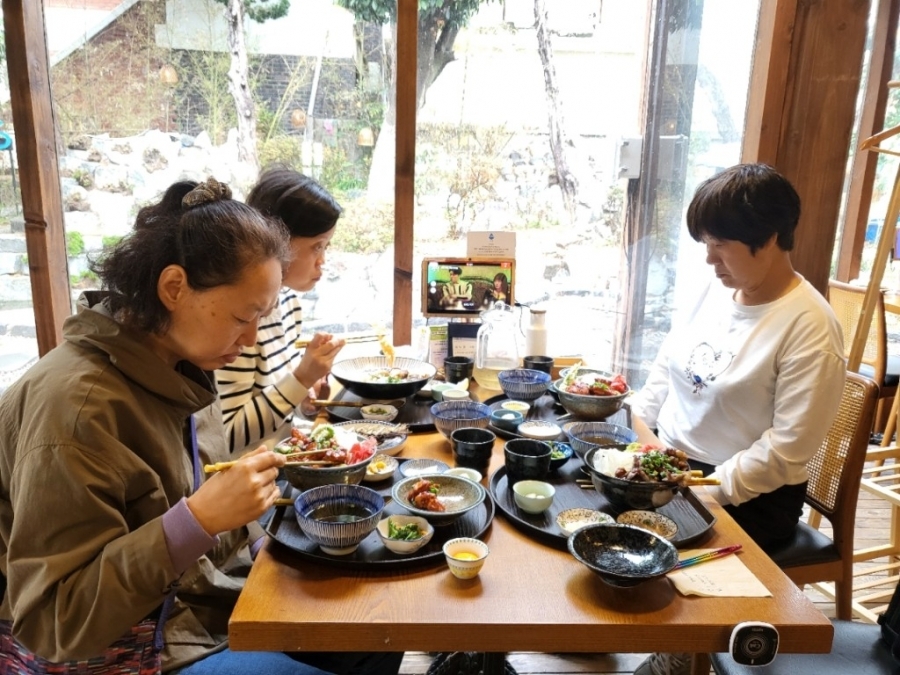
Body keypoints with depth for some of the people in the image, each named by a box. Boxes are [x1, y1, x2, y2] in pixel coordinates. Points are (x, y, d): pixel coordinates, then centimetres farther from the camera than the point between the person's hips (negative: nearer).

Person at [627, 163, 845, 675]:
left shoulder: (810, 328, -17)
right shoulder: (718, 289, 3)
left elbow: (787, 450, -20)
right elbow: (665, 372, 10)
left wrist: (707, 492, -22)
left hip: (746, 499, -6)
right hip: (667, 465, 6)